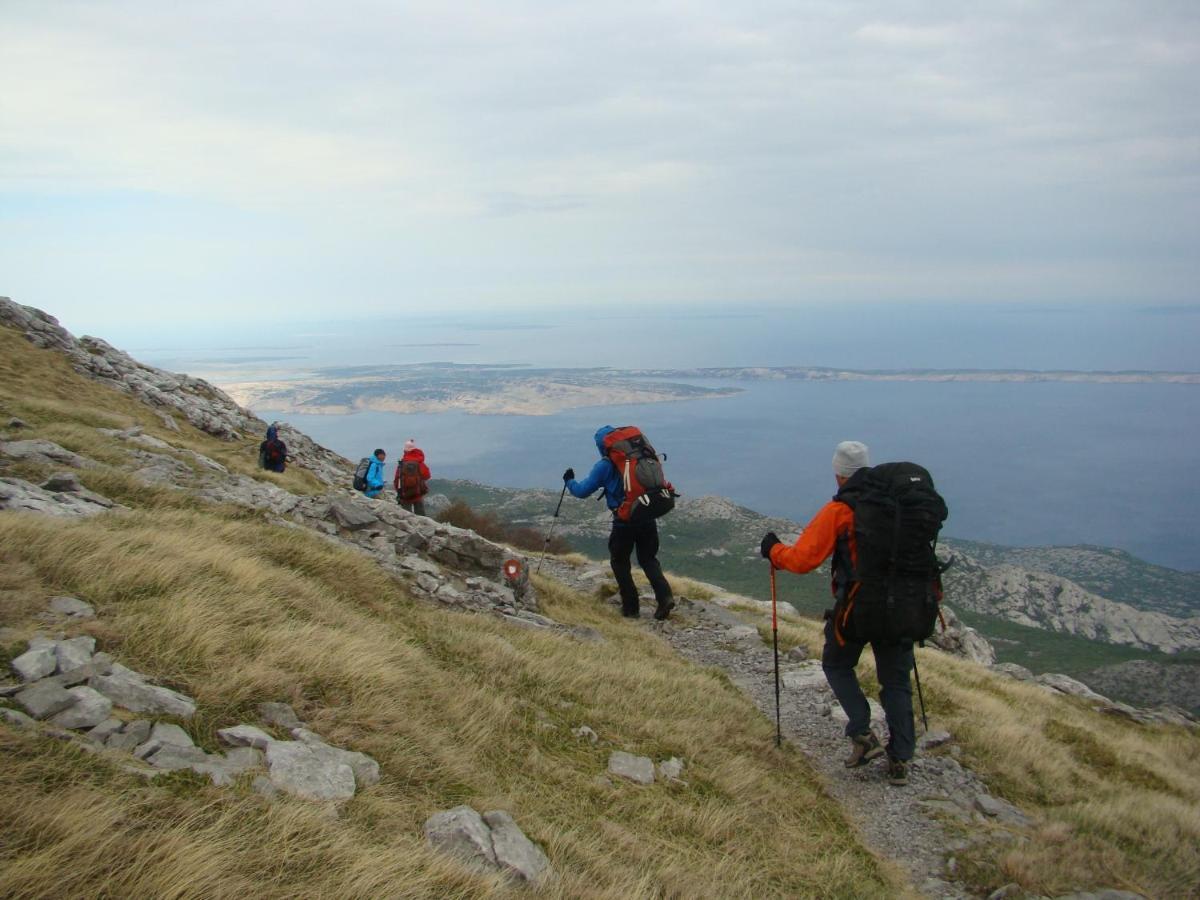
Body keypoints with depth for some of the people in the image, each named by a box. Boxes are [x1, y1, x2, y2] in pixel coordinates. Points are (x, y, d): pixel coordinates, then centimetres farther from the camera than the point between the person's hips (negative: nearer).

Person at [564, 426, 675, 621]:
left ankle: (631, 607, 17)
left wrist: (569, 481, 16)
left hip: (624, 520, -4)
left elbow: (583, 491, -2)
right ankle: (665, 595, -4)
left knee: (619, 562, 16)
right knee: (648, 560, 17)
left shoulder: (605, 466, -6)